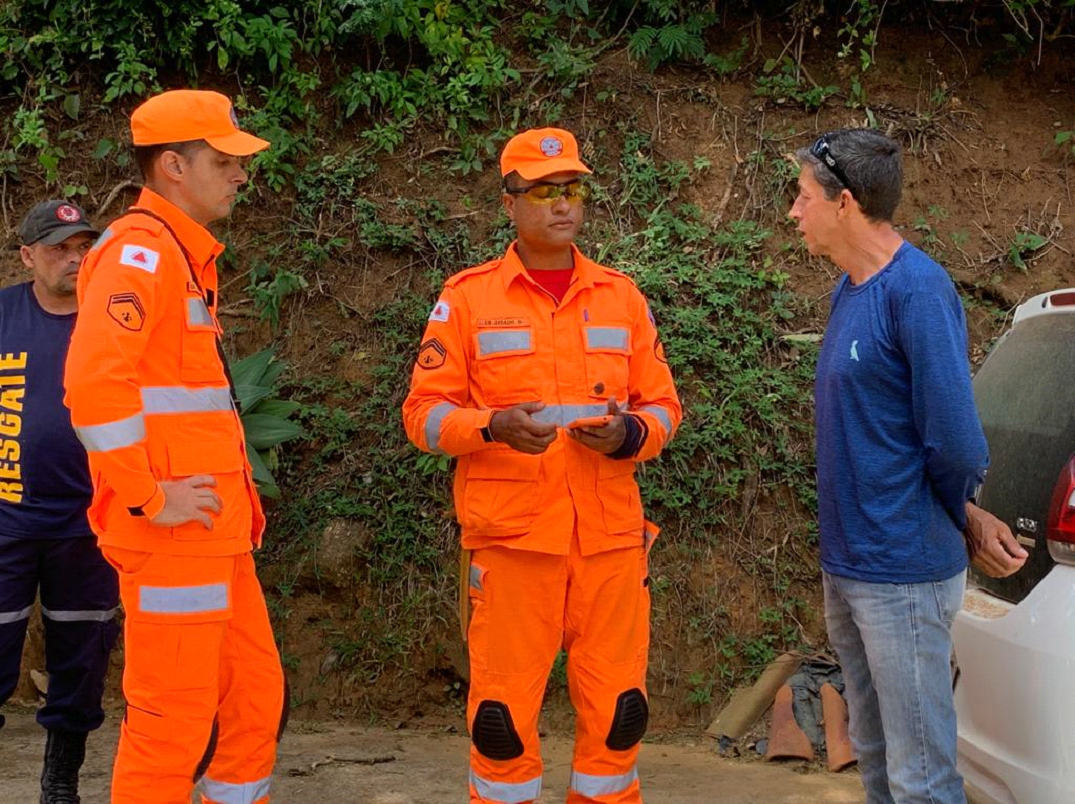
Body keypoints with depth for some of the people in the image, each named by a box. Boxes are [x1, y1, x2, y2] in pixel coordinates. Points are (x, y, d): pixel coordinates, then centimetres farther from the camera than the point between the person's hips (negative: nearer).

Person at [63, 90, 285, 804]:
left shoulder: (185, 255, 19)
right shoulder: (140, 253, -13)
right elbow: (93, 383, -26)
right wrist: (146, 497, -21)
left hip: (216, 531, 10)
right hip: (171, 533, -10)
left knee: (257, 698, 15)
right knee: (172, 718, -3)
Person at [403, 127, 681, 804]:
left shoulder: (621, 295, 11)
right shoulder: (468, 297, 2)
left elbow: (662, 406, 12)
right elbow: (424, 412, 0)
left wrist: (627, 433, -9)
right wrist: (494, 426, -18)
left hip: (610, 534, 3)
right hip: (511, 535, -2)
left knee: (617, 709, 6)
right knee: (503, 710, 1)